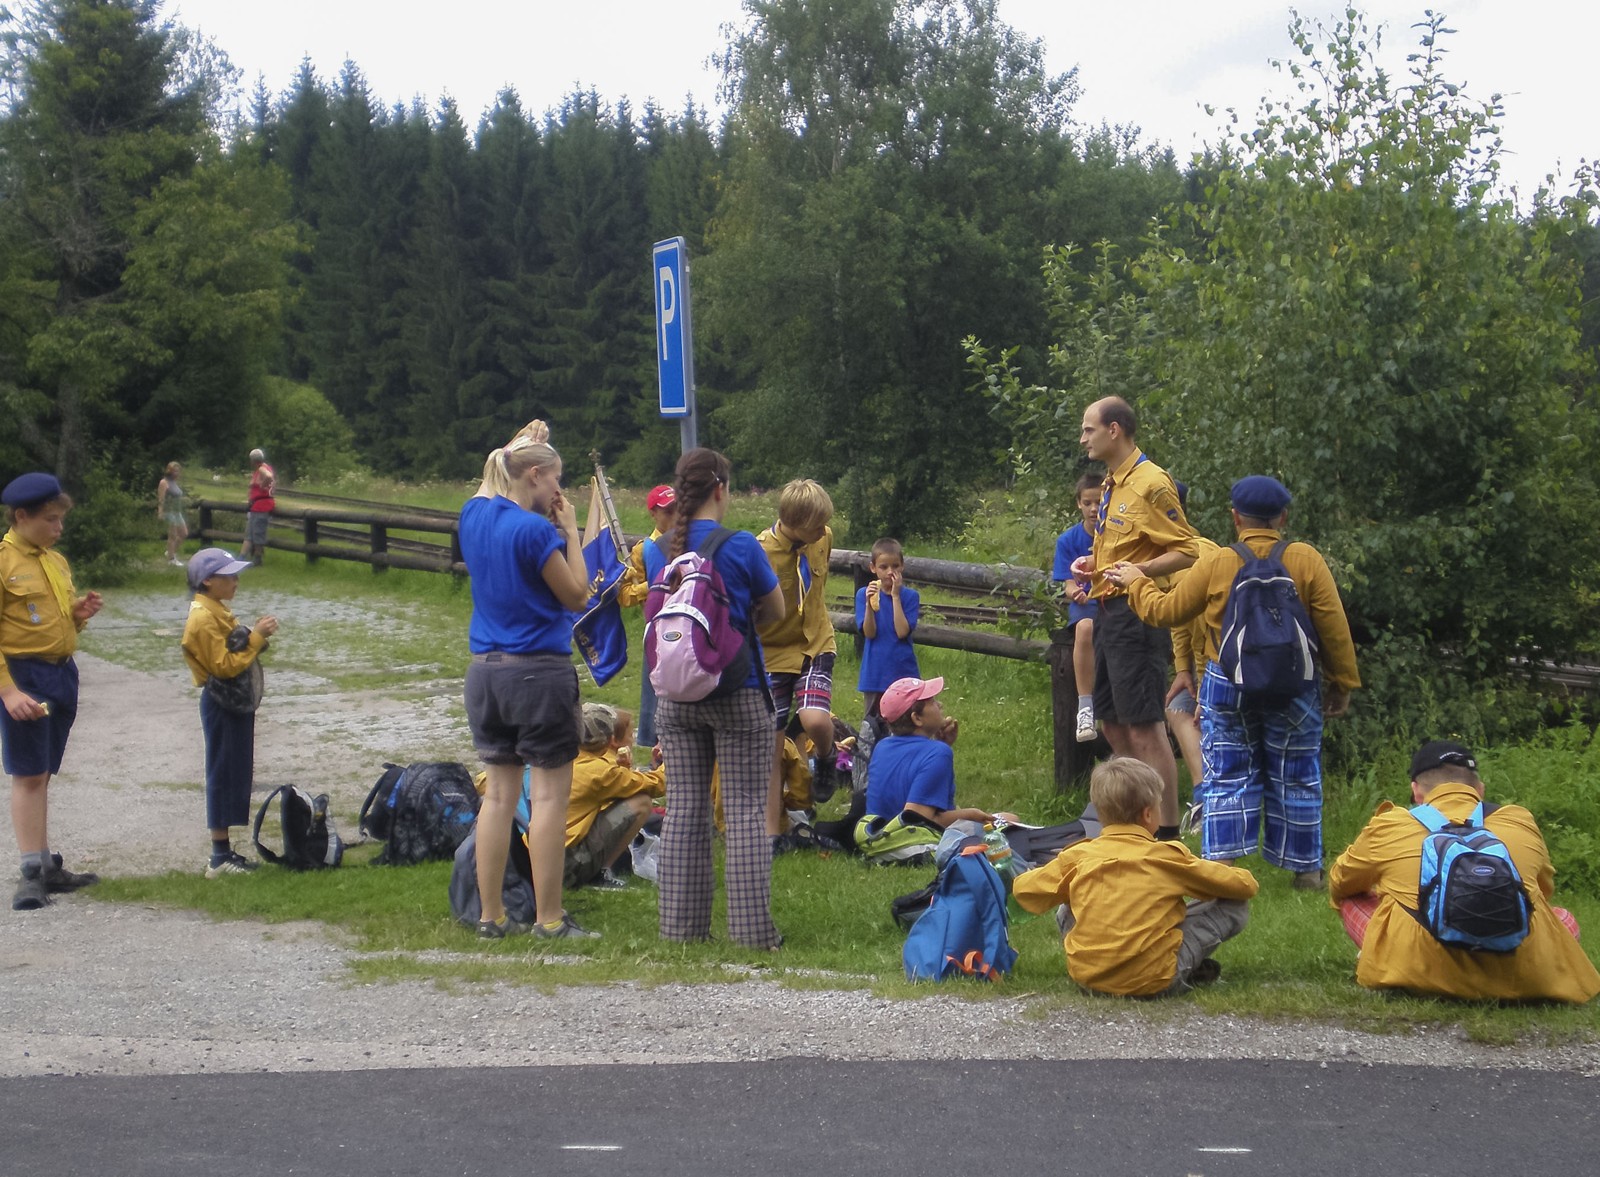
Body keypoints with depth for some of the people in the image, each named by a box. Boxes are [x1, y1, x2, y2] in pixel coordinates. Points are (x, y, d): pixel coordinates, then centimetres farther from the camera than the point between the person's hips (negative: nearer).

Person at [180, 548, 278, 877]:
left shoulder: (217, 611, 13)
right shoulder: (203, 619, -17)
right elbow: (224, 665, -22)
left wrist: (256, 636, 4)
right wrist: (256, 638, -21)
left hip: (237, 702, 10)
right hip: (222, 704, -10)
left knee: (236, 775, 12)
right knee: (224, 774, -6)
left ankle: (225, 850, 18)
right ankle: (220, 857, -2)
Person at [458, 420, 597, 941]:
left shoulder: (474, 517, 6)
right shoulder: (533, 531, -15)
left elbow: (488, 485, 30)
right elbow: (576, 595, -8)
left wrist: (518, 444, 33)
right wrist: (570, 530, -3)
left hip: (485, 672, 7)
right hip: (540, 672, -7)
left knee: (499, 793, 12)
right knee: (549, 795, 0)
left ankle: (491, 915, 14)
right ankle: (549, 918, 2)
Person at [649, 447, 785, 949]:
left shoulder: (660, 552, 1)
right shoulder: (741, 547, -11)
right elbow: (775, 612, 1)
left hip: (676, 696, 4)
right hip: (738, 695, -4)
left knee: (684, 809, 9)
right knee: (746, 812, 1)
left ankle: (681, 924, 13)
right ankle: (753, 928, 1)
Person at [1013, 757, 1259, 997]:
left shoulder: (1078, 856, 2)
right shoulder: (1168, 856, -2)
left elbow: (1022, 889, 12)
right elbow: (1244, 886, 5)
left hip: (1087, 977, 4)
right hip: (1154, 982, -4)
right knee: (1235, 907, 6)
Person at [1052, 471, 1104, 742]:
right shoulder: (1068, 540, 4)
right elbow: (1068, 583, 0)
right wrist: (1075, 592, -24)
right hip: (1086, 605, 0)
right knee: (1085, 627, -36)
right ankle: (1085, 707, -31)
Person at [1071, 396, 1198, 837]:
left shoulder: (1150, 483, -14)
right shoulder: (1112, 483, 16)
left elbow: (1186, 551, -15)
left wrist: (1136, 571, -25)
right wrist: (1093, 562, 12)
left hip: (1136, 614, -10)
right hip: (1109, 613, 10)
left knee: (1145, 729, -9)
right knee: (1113, 725, 14)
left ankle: (1167, 831, -4)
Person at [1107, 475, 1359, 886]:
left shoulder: (1215, 564, -7)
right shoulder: (1306, 561, -7)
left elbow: (1165, 611, 3)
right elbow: (1334, 629, -6)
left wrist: (1135, 582, 21)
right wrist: (1342, 683, 5)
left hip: (1227, 687, 0)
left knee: (1227, 778, 6)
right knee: (1295, 778, 9)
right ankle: (1305, 868, 15)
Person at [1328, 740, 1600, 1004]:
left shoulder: (1389, 826, 13)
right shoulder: (1521, 822, 17)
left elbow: (1339, 884, 31)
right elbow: (1545, 890, 37)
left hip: (1420, 976, -1)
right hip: (1521, 980, 1)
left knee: (1350, 898, 22)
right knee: (1564, 919, 31)